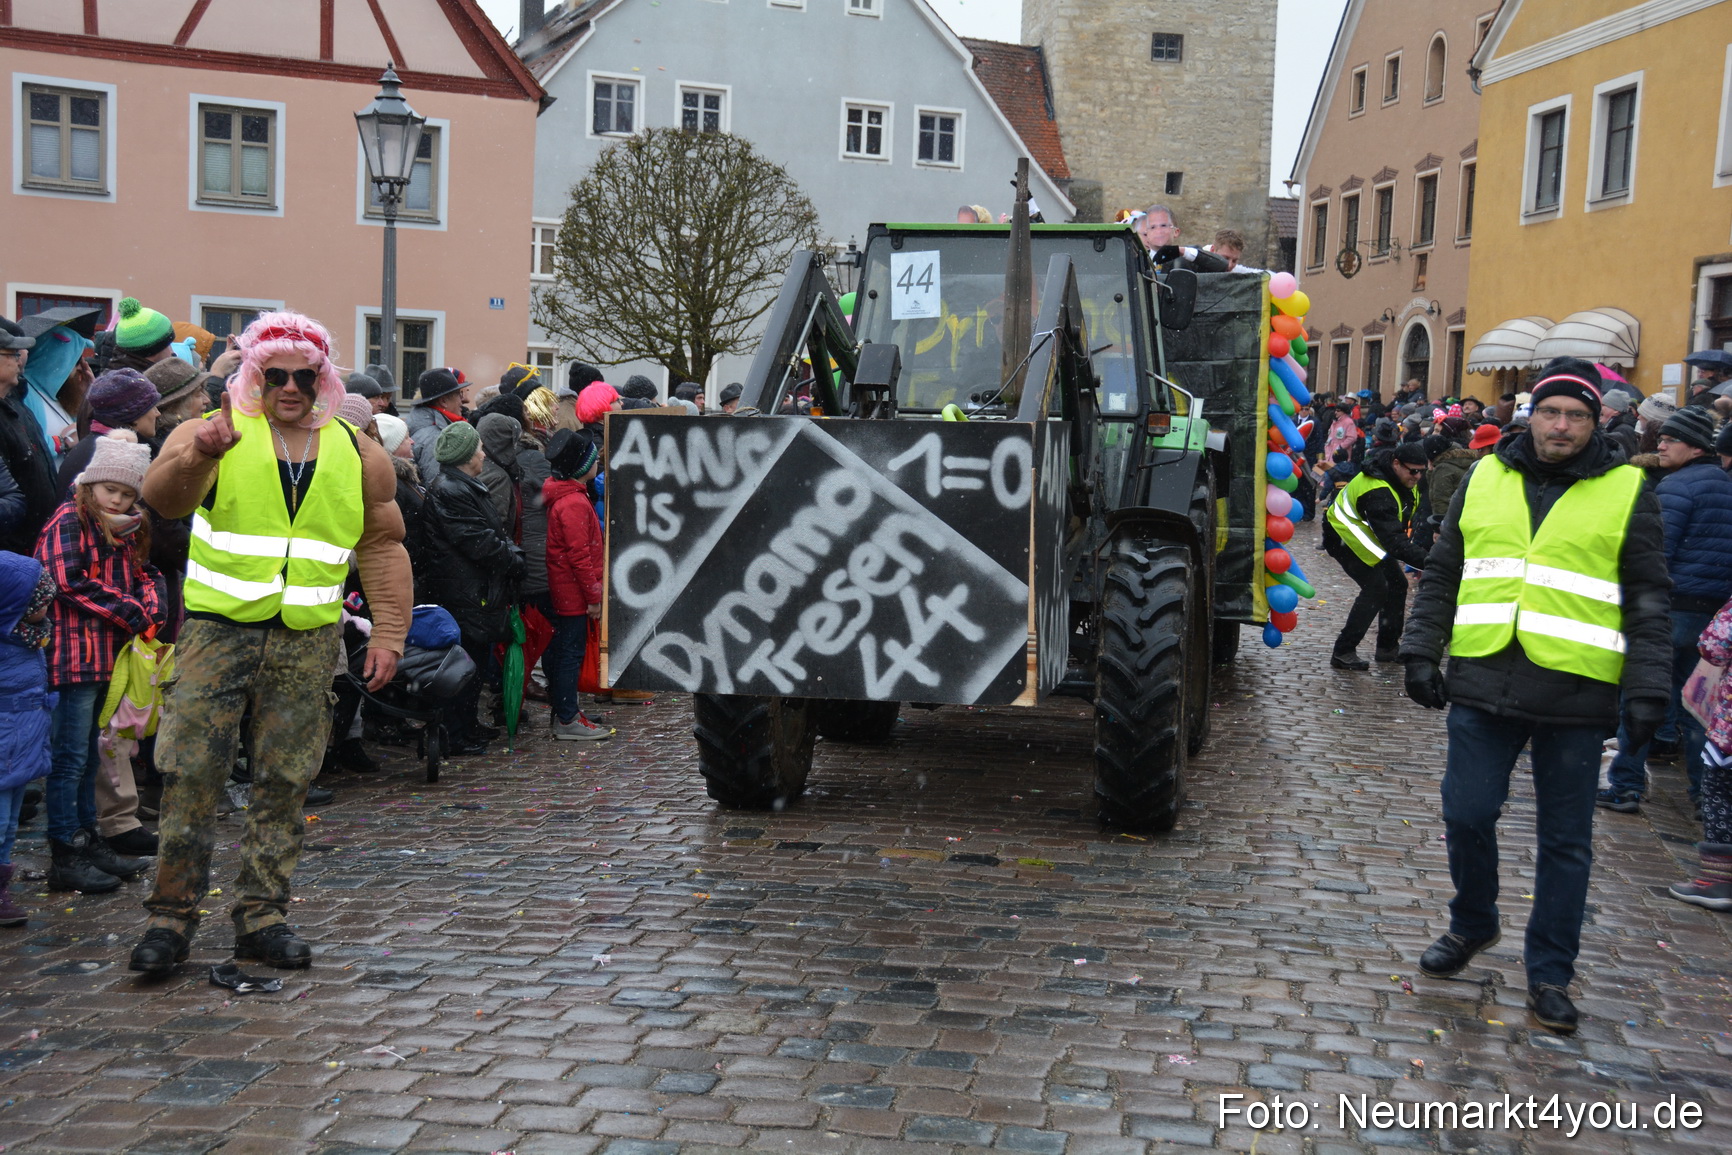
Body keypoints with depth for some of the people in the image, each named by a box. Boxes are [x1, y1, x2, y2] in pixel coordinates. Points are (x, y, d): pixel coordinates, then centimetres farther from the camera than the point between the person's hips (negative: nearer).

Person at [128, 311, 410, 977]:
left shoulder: (358, 454, 10)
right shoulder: (215, 431, 1)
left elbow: (382, 548, 14)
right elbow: (162, 497, -17)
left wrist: (387, 635, 7)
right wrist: (197, 455, -39)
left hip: (308, 641, 3)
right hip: (218, 629, -2)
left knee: (285, 784, 7)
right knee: (191, 775, -3)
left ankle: (262, 915, 18)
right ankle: (171, 916, 9)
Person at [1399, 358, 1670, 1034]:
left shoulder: (1626, 493, 2)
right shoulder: (1485, 478, 9)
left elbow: (1648, 601, 2)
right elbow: (1441, 575, 15)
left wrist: (1647, 688, -5)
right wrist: (1422, 651, 8)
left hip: (1575, 695, -2)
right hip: (1483, 684, 2)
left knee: (1565, 841, 6)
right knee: (1467, 814, 5)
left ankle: (1550, 973, 19)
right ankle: (1472, 926, 31)